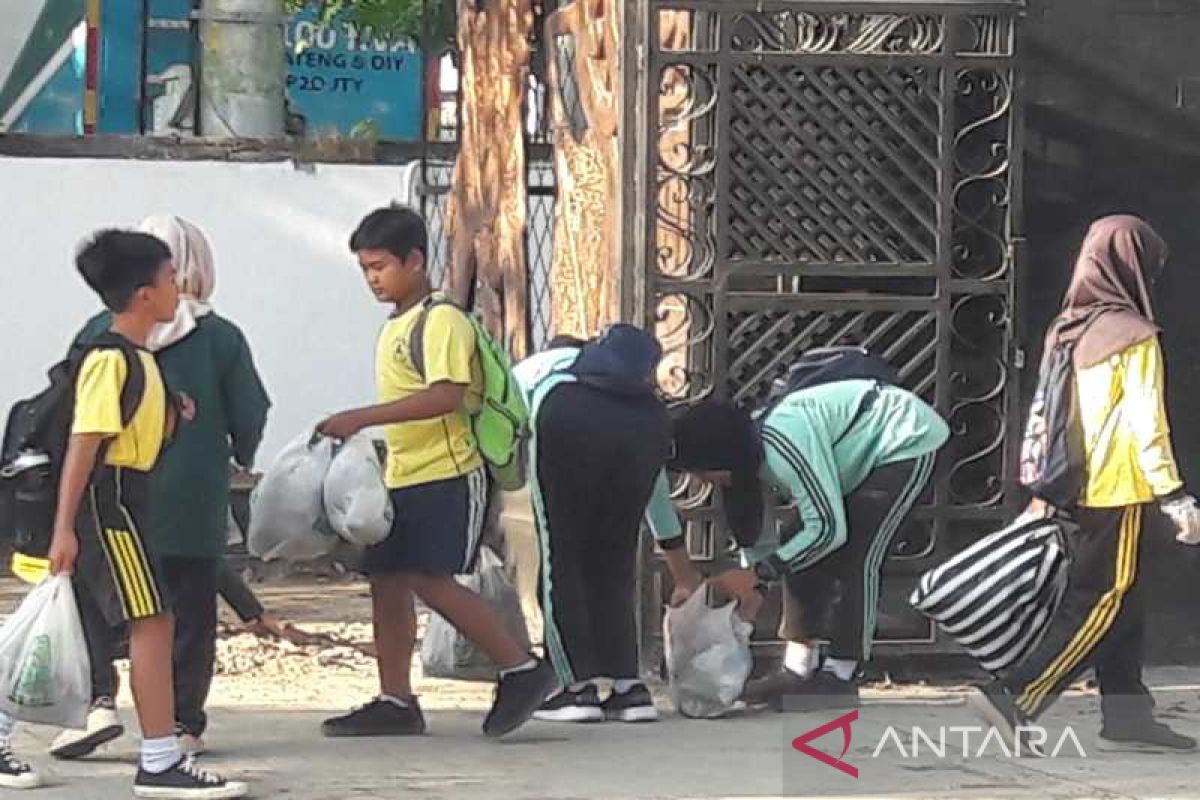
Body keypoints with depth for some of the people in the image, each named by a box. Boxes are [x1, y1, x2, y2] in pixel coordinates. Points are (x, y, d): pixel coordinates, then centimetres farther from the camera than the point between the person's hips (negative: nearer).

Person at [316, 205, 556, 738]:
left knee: (432, 580, -16)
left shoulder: (441, 320, -12)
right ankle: (395, 701, 11)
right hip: (401, 477, 10)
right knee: (386, 580, 6)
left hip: (447, 476, -10)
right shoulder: (394, 328, 17)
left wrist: (362, 418, -28)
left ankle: (523, 670, -7)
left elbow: (445, 395, -26)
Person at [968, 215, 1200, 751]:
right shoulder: (1133, 338, -12)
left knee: (1120, 606, 14)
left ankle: (1127, 717, 16)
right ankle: (1014, 698, -11)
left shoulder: (1063, 333, 9)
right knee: (1098, 607, -4)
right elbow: (1147, 427, -15)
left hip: (1072, 494, 8)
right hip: (1116, 492, -8)